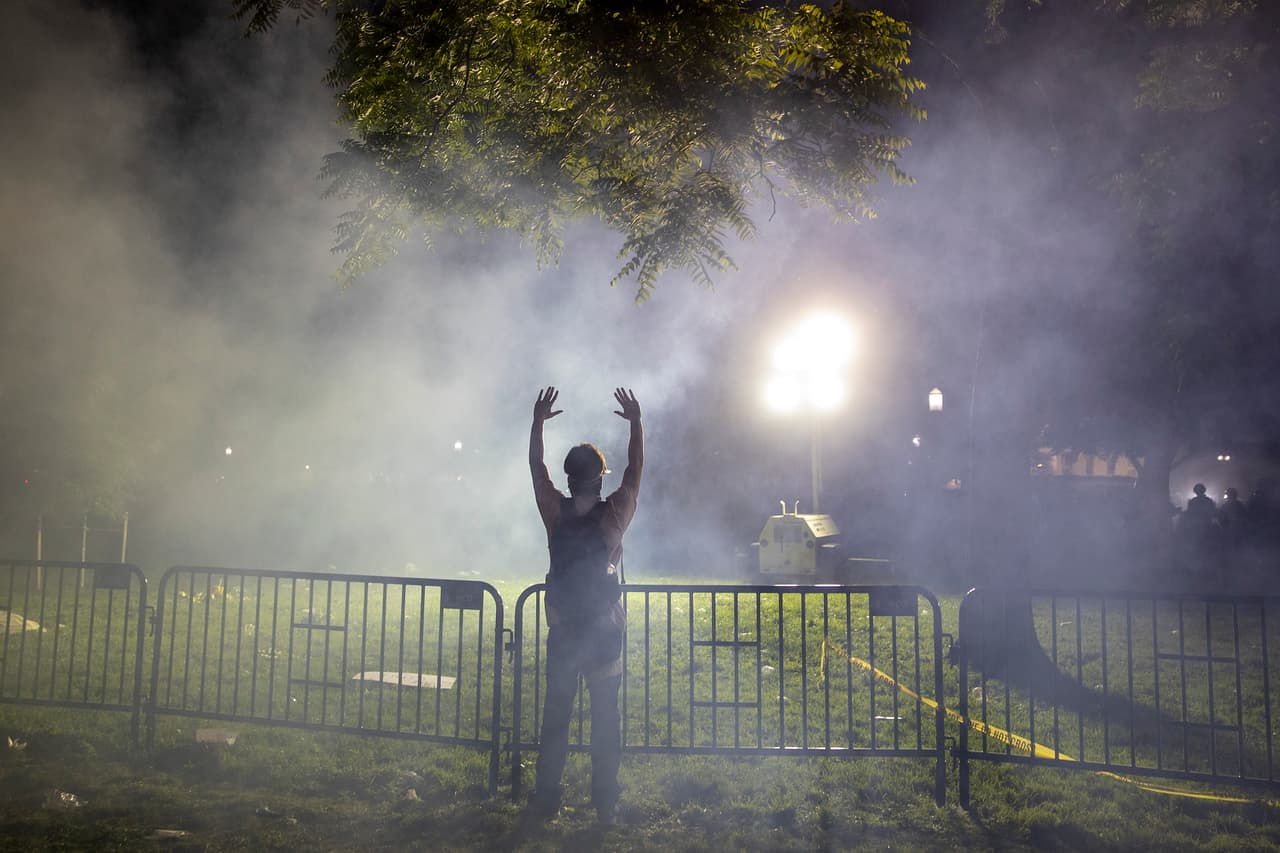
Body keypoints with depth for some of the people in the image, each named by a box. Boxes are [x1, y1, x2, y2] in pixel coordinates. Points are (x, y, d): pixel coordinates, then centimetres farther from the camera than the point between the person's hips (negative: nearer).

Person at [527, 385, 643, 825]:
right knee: (606, 718, 8)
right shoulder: (614, 516, -12)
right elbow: (635, 469, 0)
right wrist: (636, 421, 7)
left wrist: (537, 421, 12)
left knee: (555, 716, 11)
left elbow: (536, 468, 5)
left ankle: (546, 798, 15)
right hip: (605, 634, -1)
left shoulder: (555, 513, -8)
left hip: (563, 634, 1)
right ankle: (605, 802, 13)